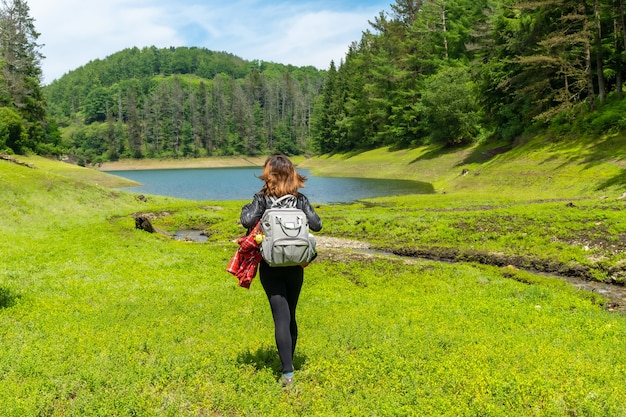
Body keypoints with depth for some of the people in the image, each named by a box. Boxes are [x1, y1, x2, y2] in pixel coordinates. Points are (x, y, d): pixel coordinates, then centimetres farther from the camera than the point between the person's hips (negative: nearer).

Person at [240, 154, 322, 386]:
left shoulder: (263, 199, -8)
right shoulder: (300, 199, 0)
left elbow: (247, 221, -21)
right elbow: (316, 225, -5)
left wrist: (248, 208, 0)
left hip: (270, 267, -3)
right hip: (295, 266, 3)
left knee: (281, 317, -4)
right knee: (290, 316, 17)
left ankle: (288, 372, -10)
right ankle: (289, 363, 30)